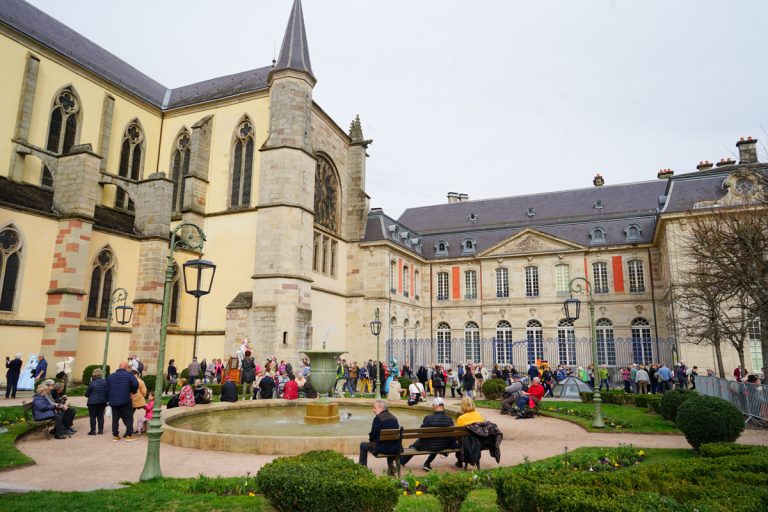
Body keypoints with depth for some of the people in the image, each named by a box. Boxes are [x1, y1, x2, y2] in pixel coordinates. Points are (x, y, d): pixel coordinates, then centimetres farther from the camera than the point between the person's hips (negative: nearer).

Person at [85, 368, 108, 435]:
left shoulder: (91, 383, -13)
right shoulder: (104, 382, -1)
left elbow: (87, 394, -6)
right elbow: (107, 392, 3)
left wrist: (91, 395, 16)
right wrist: (106, 400, 13)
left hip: (93, 402, -4)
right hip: (102, 402, 4)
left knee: (93, 416, 4)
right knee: (100, 415, 12)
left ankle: (93, 430, 5)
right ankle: (101, 430, 14)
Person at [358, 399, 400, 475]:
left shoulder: (378, 418, -13)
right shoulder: (394, 418, 7)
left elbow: (373, 434, -11)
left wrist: (371, 440, 14)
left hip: (382, 449, -6)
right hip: (395, 449, 6)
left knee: (363, 445, 15)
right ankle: (391, 464, 29)